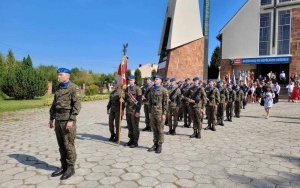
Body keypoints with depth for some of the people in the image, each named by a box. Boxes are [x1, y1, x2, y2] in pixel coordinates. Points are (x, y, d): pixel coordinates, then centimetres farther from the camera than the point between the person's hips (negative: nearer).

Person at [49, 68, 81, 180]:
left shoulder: (74, 88, -8)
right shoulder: (58, 88, 15)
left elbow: (77, 105, -15)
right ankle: (63, 167, 23)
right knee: (61, 145, 12)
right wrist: (51, 118, 16)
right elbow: (54, 104, 20)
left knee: (68, 145, -1)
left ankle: (70, 168, 10)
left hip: (68, 120, -7)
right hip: (58, 120, 7)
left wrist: (71, 120, -21)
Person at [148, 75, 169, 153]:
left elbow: (166, 103, -10)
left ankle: (160, 146, 13)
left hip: (160, 112, -5)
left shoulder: (164, 90, -8)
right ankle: (155, 145, 22)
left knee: (160, 130, 3)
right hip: (153, 112, 6)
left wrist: (164, 114, -14)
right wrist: (150, 112, 10)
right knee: (154, 129, 12)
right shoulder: (152, 89, 10)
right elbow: (150, 101, 14)